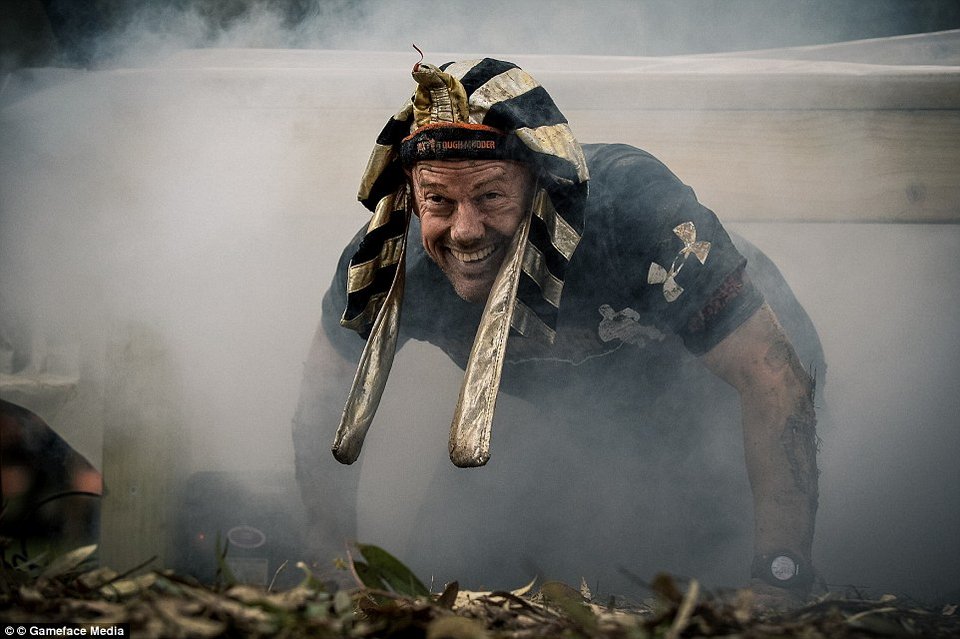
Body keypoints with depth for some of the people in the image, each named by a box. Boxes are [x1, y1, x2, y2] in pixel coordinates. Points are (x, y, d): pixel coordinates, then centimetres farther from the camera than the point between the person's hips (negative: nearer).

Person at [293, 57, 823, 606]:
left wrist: (777, 589, -40)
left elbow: (776, 379, -36)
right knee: (449, 552, -7)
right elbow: (325, 398, -7)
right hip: (578, 416, 4)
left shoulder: (632, 204, -39)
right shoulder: (389, 263, -27)